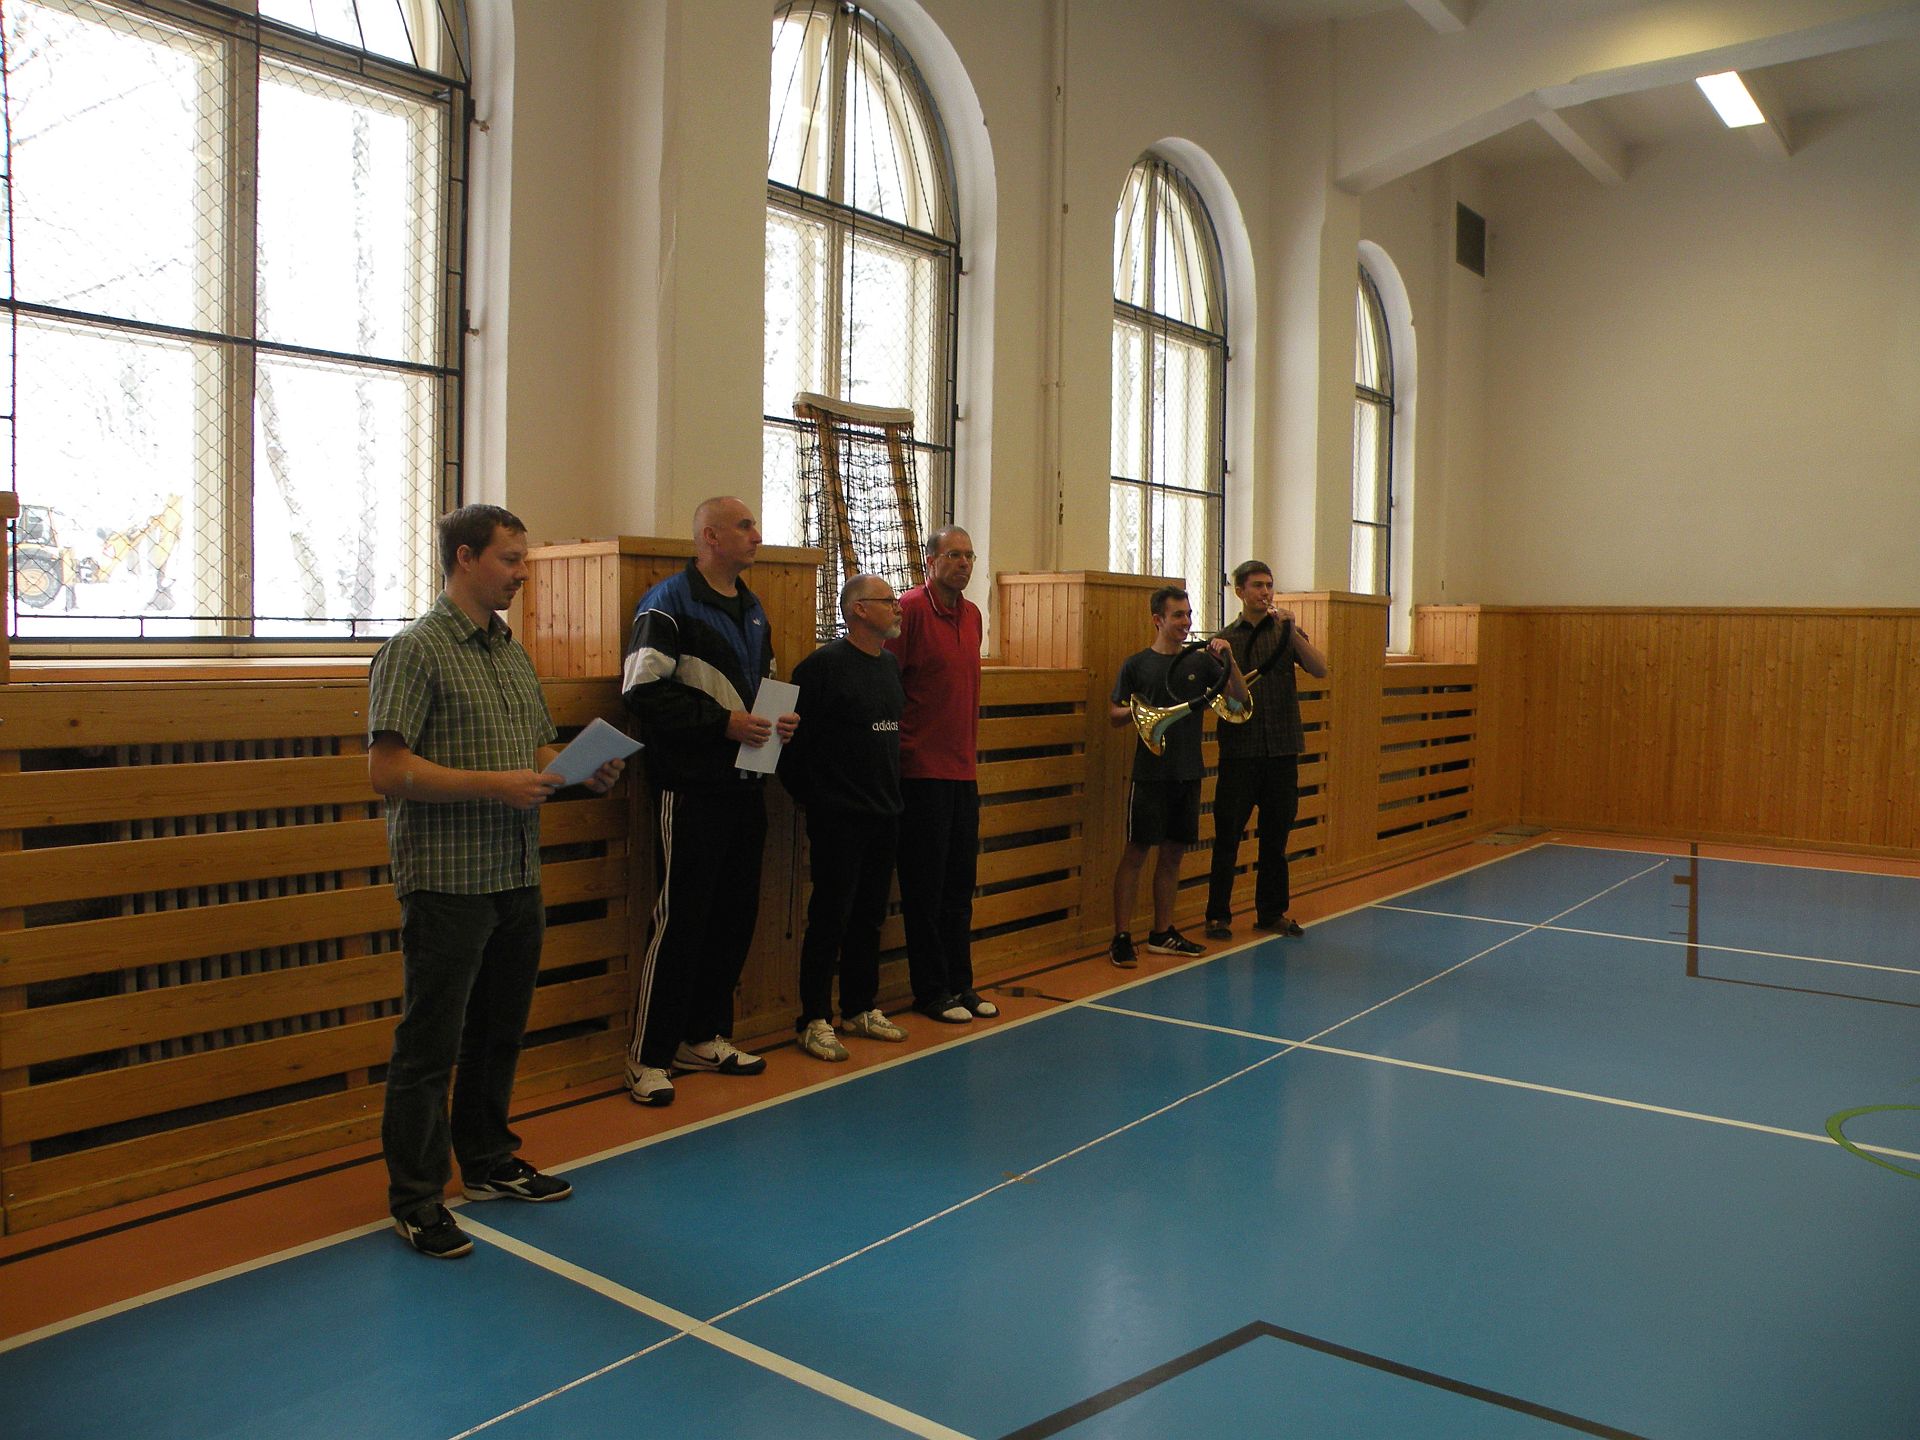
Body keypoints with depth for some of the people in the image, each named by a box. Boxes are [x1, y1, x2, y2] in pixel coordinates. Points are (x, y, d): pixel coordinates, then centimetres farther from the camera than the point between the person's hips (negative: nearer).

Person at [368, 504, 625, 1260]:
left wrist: (586, 772, 2)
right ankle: (415, 1197, 15)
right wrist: (494, 784, -21)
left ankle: (489, 1161, 34)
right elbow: (387, 770, -16)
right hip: (448, 883, -8)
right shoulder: (415, 650, -10)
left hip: (517, 878, 8)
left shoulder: (514, 653, 14)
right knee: (431, 1044, 2)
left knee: (500, 1031, 18)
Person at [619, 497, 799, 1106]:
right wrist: (723, 723, -18)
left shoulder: (752, 609, 17)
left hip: (745, 784, 8)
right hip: (691, 787, -8)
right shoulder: (669, 604, -8)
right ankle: (647, 1056, 5)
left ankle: (706, 1037, 25)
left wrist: (778, 721, 6)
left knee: (734, 916, 11)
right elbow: (644, 690, -16)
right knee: (680, 919, -5)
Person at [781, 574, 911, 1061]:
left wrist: (890, 792, 15)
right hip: (839, 817, -7)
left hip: (884, 814, 7)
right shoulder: (824, 665, -13)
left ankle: (861, 1008, 27)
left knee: (869, 916, 15)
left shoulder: (892, 665, 11)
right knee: (830, 918, -1)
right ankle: (815, 1021, 10)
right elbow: (795, 738, -13)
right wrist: (814, 798, -6)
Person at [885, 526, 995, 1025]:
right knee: (926, 885, 2)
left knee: (960, 883, 13)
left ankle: (960, 983, 23)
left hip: (962, 771, 7)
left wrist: (970, 749, 17)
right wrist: (899, 749, -12)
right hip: (922, 771, -7)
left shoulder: (971, 615, 12)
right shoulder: (911, 608, -10)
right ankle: (932, 990, 12)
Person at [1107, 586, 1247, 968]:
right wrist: (1136, 710, -17)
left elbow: (1239, 699, 0)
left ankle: (1162, 933, 21)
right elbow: (1114, 714, 4)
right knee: (1136, 852, -4)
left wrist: (1228, 661, -13)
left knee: (1173, 852, 11)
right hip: (1150, 774, -4)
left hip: (1188, 774, 4)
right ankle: (1120, 937, 1)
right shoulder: (1137, 664, -1)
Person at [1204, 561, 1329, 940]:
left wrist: (1294, 631, -16)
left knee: (1276, 836, 10)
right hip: (1240, 751, -2)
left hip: (1283, 751, 2)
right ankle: (1218, 915, 10)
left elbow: (1319, 671, -6)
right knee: (1227, 837, 0)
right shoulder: (1225, 639, 5)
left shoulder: (1288, 632, 8)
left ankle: (1272, 912, 21)